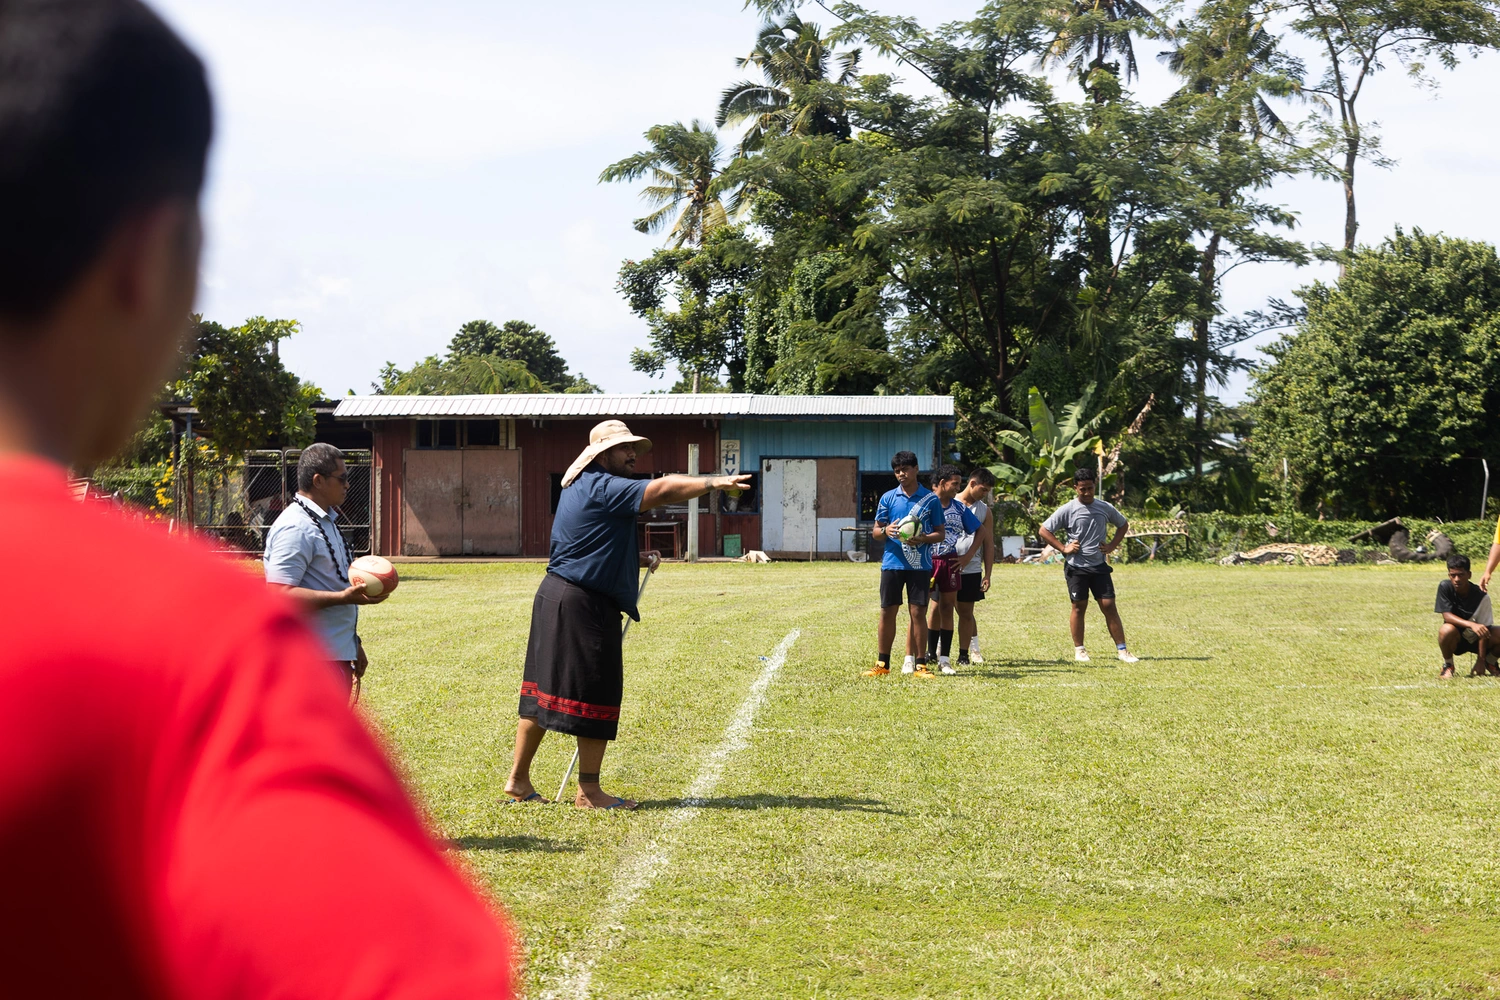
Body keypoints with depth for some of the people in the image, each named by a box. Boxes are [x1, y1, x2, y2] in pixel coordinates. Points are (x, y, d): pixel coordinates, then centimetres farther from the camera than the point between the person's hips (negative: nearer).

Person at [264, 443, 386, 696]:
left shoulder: (325, 521, 18)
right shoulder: (296, 528, -16)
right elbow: (280, 594, -24)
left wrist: (353, 644, 26)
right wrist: (345, 597, -27)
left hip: (337, 655, 10)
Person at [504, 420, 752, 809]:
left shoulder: (582, 488, 19)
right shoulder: (603, 487, -13)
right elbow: (663, 490, -23)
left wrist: (636, 559, 13)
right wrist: (714, 482, -20)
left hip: (557, 598, 10)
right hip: (584, 603, -10)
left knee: (544, 690, 13)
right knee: (596, 692, -2)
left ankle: (518, 780, 18)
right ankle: (589, 792, 5)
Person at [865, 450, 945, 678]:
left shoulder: (930, 499, 3)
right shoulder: (888, 498, 7)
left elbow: (940, 533, 5)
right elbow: (875, 532, 10)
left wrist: (923, 539, -15)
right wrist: (885, 530, -13)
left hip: (920, 564, -1)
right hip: (892, 563, 2)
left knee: (918, 612, -3)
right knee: (887, 611, 2)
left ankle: (920, 664, 3)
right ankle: (883, 664, 11)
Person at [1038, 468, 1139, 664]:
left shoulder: (1105, 508, 4)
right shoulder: (1067, 510, -5)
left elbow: (1122, 524, 20)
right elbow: (1044, 530, -2)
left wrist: (1112, 546, 7)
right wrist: (1063, 548, -9)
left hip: (1099, 565, 2)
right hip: (1076, 567, -2)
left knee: (1109, 605, -2)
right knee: (1079, 607, 3)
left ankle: (1121, 649, 0)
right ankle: (1079, 649, 14)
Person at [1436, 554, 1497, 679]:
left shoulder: (1481, 597, -21)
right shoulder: (1445, 587, -19)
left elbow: (1482, 630, -20)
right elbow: (1447, 615, -23)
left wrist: (1481, 661, -23)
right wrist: (1471, 624, -41)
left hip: (1476, 639, 1)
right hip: (1456, 640, -1)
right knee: (1446, 630, -36)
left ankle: (1489, 662, 7)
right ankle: (1448, 665, -7)